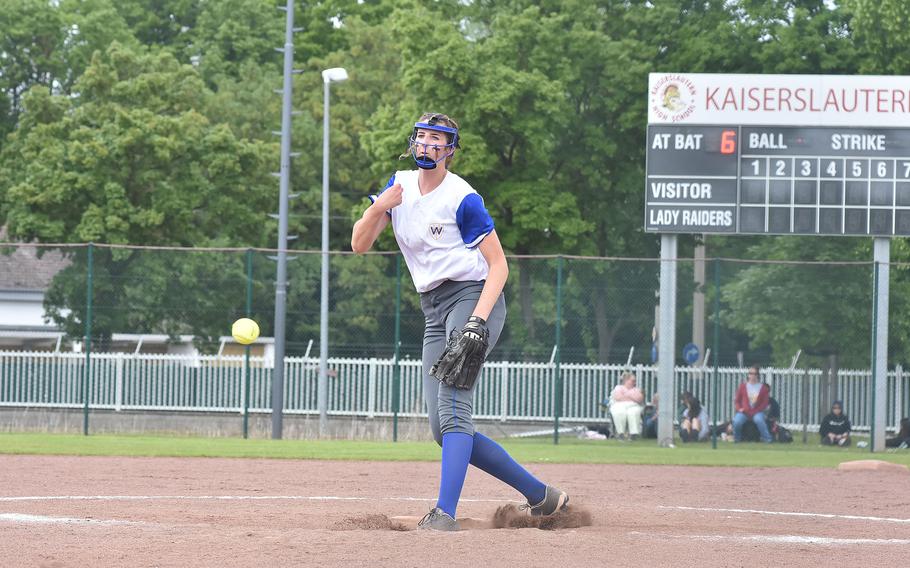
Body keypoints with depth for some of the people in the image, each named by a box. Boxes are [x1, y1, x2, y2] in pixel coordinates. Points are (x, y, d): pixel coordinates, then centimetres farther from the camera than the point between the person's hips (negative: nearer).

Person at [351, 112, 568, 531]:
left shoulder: (462, 198, -9)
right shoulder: (398, 186, 10)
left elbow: (498, 264, -9)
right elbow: (359, 245, 6)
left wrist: (478, 321, -23)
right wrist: (380, 207, -14)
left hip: (472, 296, -8)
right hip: (434, 311, 8)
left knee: (452, 408, -25)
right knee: (443, 430, 2)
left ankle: (445, 513, -35)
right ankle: (540, 494, 11)